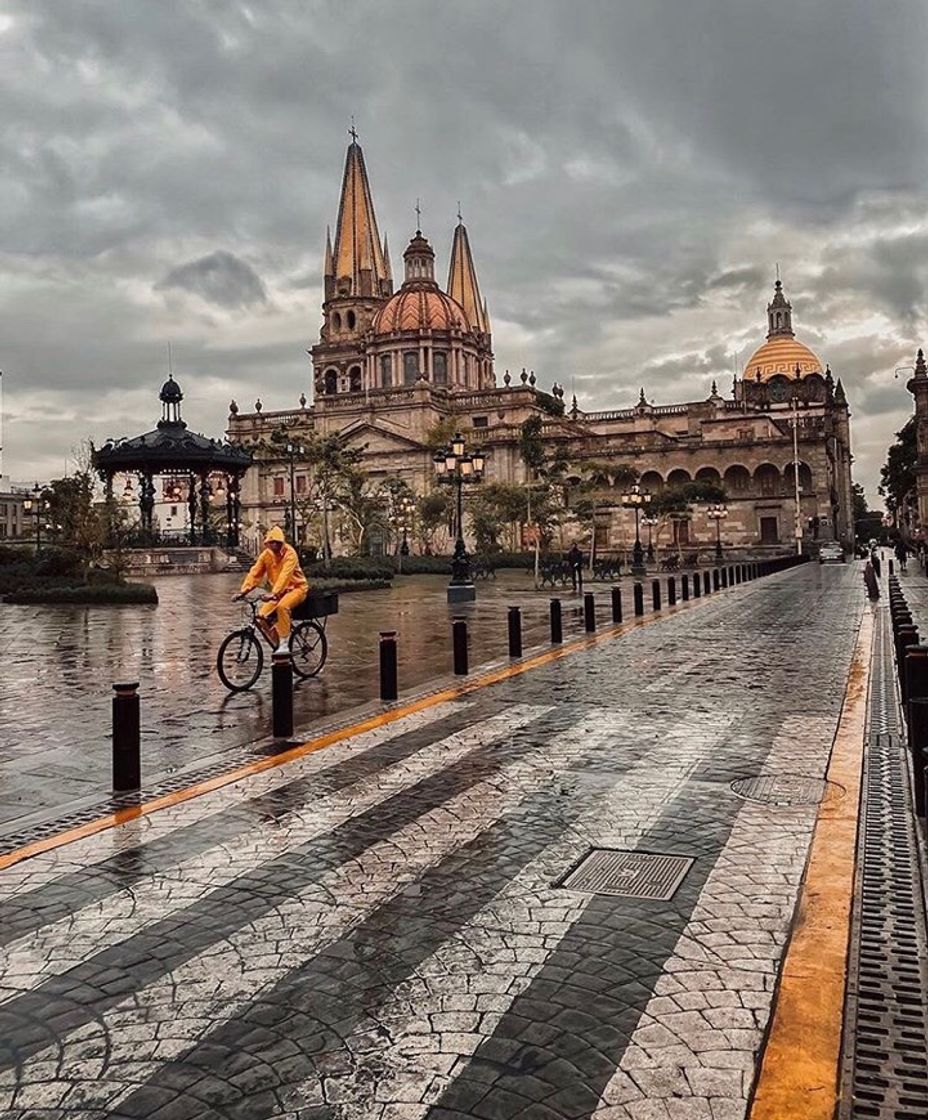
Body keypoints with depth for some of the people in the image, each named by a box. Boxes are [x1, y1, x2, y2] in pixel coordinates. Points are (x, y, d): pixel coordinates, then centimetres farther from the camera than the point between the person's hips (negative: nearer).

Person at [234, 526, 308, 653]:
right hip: (279, 591, 6)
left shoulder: (290, 554, -20)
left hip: (296, 588, -6)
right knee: (261, 617, -12)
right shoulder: (266, 554, -2)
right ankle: (278, 646, 7)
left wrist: (274, 593, -46)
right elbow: (254, 573, -8)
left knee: (282, 606, -37)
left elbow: (285, 575, -33)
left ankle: (284, 645, -27)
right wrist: (243, 591, -20)